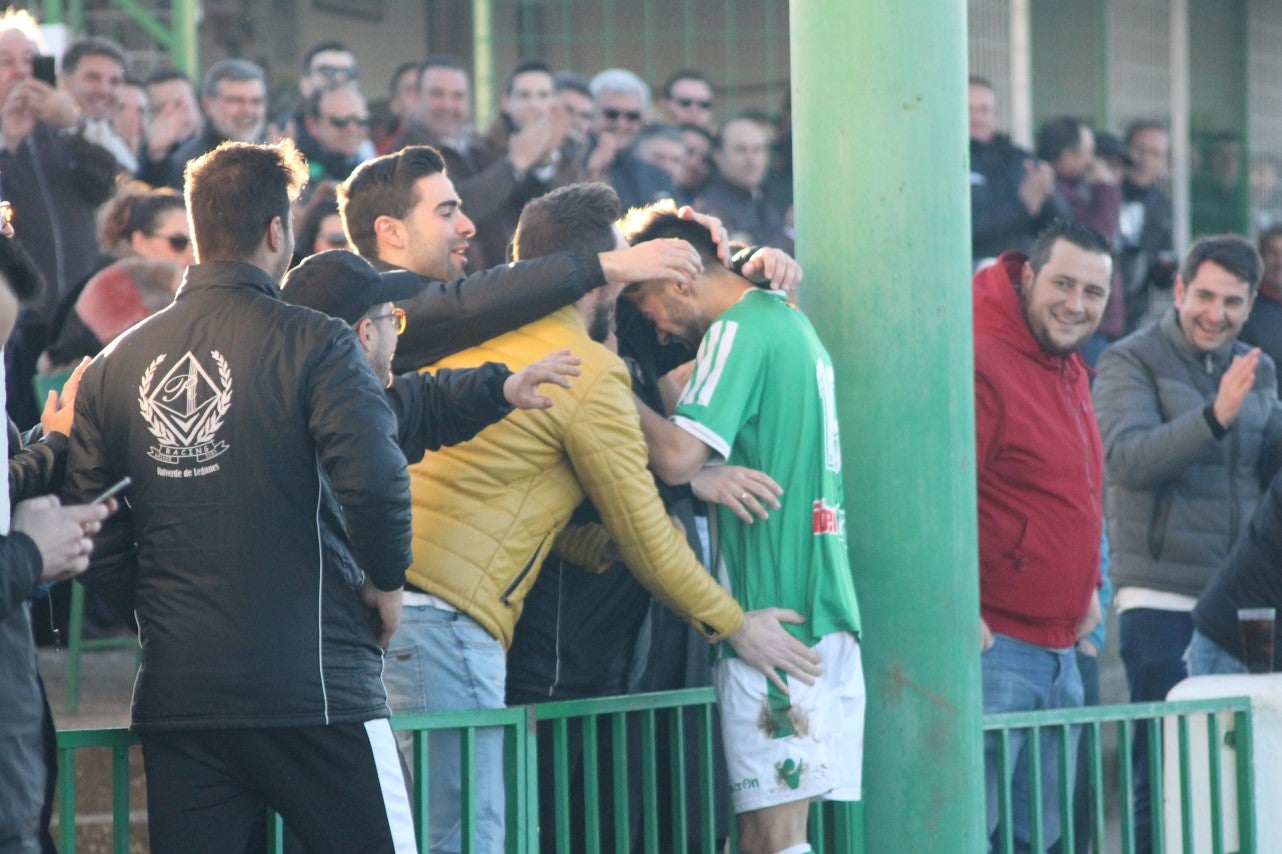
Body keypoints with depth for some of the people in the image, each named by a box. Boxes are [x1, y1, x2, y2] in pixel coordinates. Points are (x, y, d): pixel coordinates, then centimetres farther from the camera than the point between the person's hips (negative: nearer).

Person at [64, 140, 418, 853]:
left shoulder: (117, 364, 7)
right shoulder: (315, 345, -7)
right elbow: (373, 480, -20)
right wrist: (385, 580, -2)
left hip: (174, 695, 5)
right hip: (312, 687, -5)